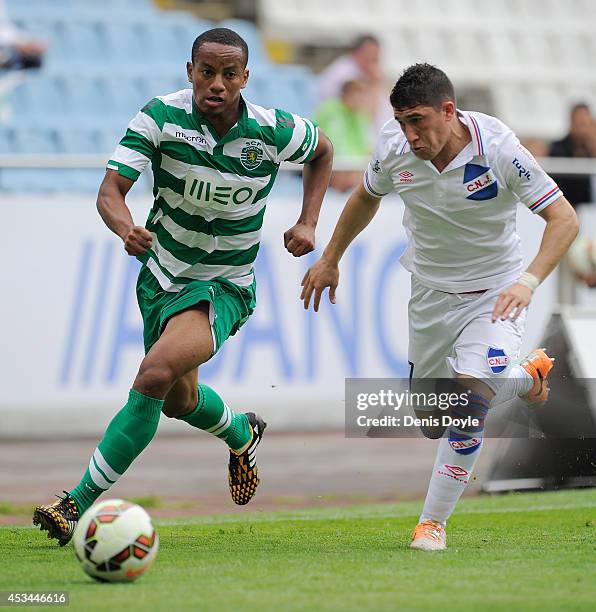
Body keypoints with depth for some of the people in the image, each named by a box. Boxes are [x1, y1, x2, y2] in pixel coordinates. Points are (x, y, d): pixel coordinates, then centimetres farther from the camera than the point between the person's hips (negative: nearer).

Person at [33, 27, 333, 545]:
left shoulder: (273, 131, -16)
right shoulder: (160, 117, -17)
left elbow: (323, 151, 7)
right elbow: (110, 191, -23)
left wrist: (308, 223, -5)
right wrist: (125, 228, -46)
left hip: (223, 288, -4)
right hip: (162, 273, 4)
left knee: (155, 376, -28)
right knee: (179, 399, 23)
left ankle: (81, 503, -24)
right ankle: (241, 434, 59)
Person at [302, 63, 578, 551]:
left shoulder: (498, 149, -25)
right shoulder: (393, 150, -14)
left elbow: (564, 218, -20)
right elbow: (367, 197, 10)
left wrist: (528, 281, -34)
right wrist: (330, 260, 18)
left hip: (494, 294, -4)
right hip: (430, 292, 5)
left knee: (469, 394, -27)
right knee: (432, 422, 9)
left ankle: (434, 520, -10)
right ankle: (526, 377, 37)